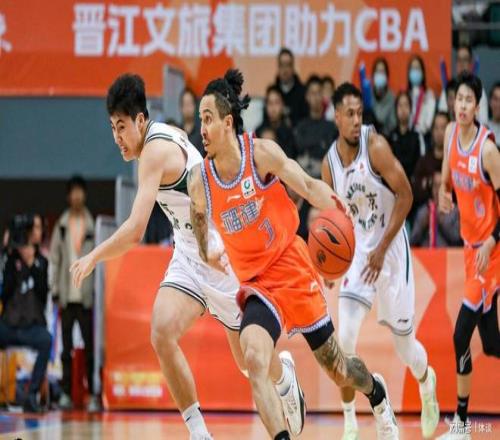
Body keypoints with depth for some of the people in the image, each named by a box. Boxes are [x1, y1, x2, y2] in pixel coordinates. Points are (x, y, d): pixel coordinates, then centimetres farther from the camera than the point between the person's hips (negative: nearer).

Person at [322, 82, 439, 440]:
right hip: (358, 252, 3)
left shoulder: (376, 146, -18)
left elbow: (405, 194, -16)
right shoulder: (330, 163, -2)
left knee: (404, 343, 7)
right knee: (345, 338, -14)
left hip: (391, 250, -3)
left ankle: (427, 382, 43)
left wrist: (382, 248, -19)